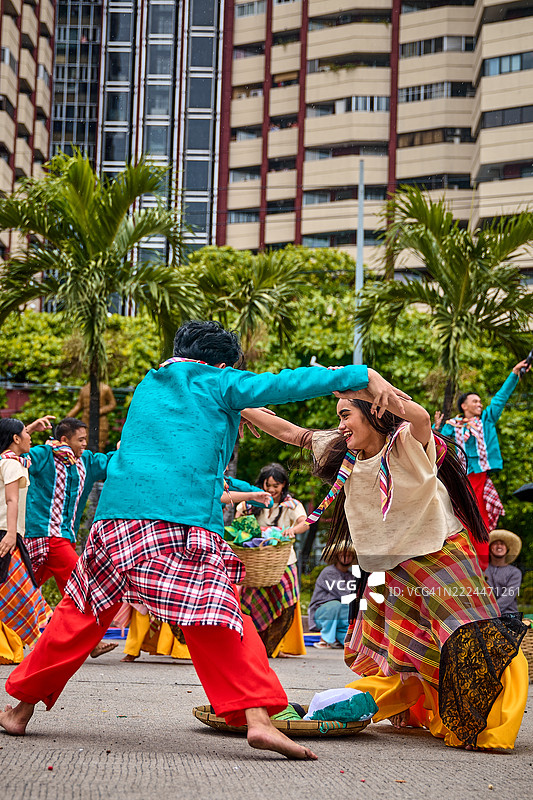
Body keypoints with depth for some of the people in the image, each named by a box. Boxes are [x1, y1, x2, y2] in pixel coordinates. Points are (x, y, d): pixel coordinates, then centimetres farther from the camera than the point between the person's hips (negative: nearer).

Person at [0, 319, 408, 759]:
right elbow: (285, 384, 3)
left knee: (81, 614, 13)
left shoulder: (149, 385, 29)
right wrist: (363, 375, 4)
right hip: (186, 522, -5)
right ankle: (257, 716, -17)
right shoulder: (215, 383, 11)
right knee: (220, 620, -5)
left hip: (117, 516, 5)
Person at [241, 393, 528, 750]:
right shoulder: (346, 455, 6)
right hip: (394, 569, 7)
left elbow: (421, 418, -40)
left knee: (473, 644, -17)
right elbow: (292, 433, 11)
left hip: (441, 556, -7)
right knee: (382, 653, 12)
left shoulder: (407, 444, -15)